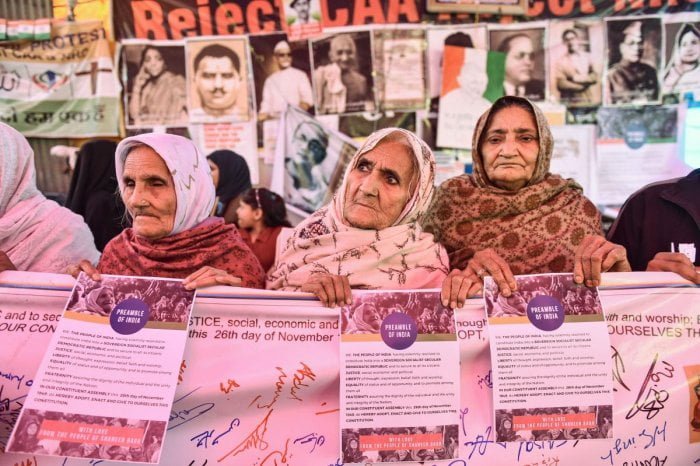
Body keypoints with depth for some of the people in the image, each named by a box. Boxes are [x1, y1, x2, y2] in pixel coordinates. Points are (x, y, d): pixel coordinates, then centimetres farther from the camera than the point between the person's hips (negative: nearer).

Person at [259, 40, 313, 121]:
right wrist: (263, 114, -3)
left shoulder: (300, 75, 11)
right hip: (275, 119, 3)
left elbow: (307, 99, 1)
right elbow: (266, 103, 18)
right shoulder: (270, 80, 19)